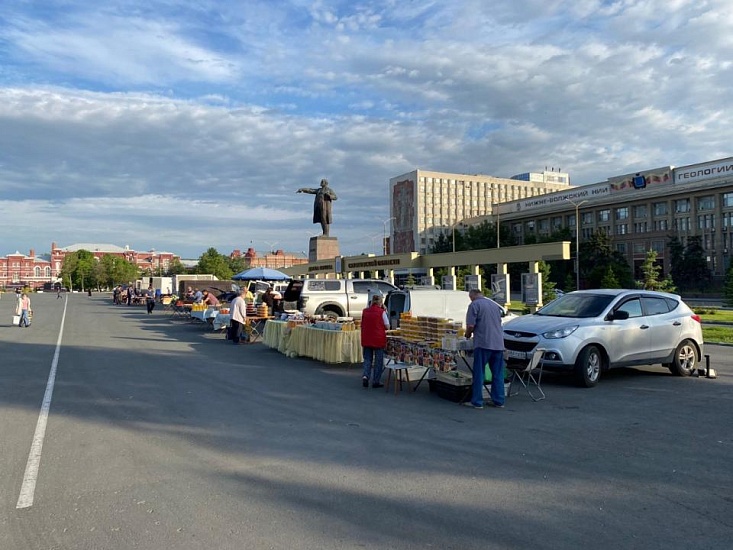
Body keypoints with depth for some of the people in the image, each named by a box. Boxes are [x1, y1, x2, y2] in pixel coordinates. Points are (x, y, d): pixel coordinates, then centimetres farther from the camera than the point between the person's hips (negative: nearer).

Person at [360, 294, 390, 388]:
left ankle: (365, 375, -6)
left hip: (366, 339, 3)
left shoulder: (365, 311, 2)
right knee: (378, 360, 8)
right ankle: (376, 381, 12)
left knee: (367, 359, 14)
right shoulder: (381, 312, -10)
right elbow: (387, 326, -5)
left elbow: (362, 325, 10)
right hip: (378, 339, -3)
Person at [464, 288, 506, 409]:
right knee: (498, 374, 11)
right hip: (498, 343, 6)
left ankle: (477, 401, 5)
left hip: (483, 343, -6)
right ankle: (499, 401, 15)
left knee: (478, 373, 2)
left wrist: (468, 334, 9)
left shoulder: (474, 305, -4)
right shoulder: (495, 304, 18)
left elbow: (471, 325, -12)